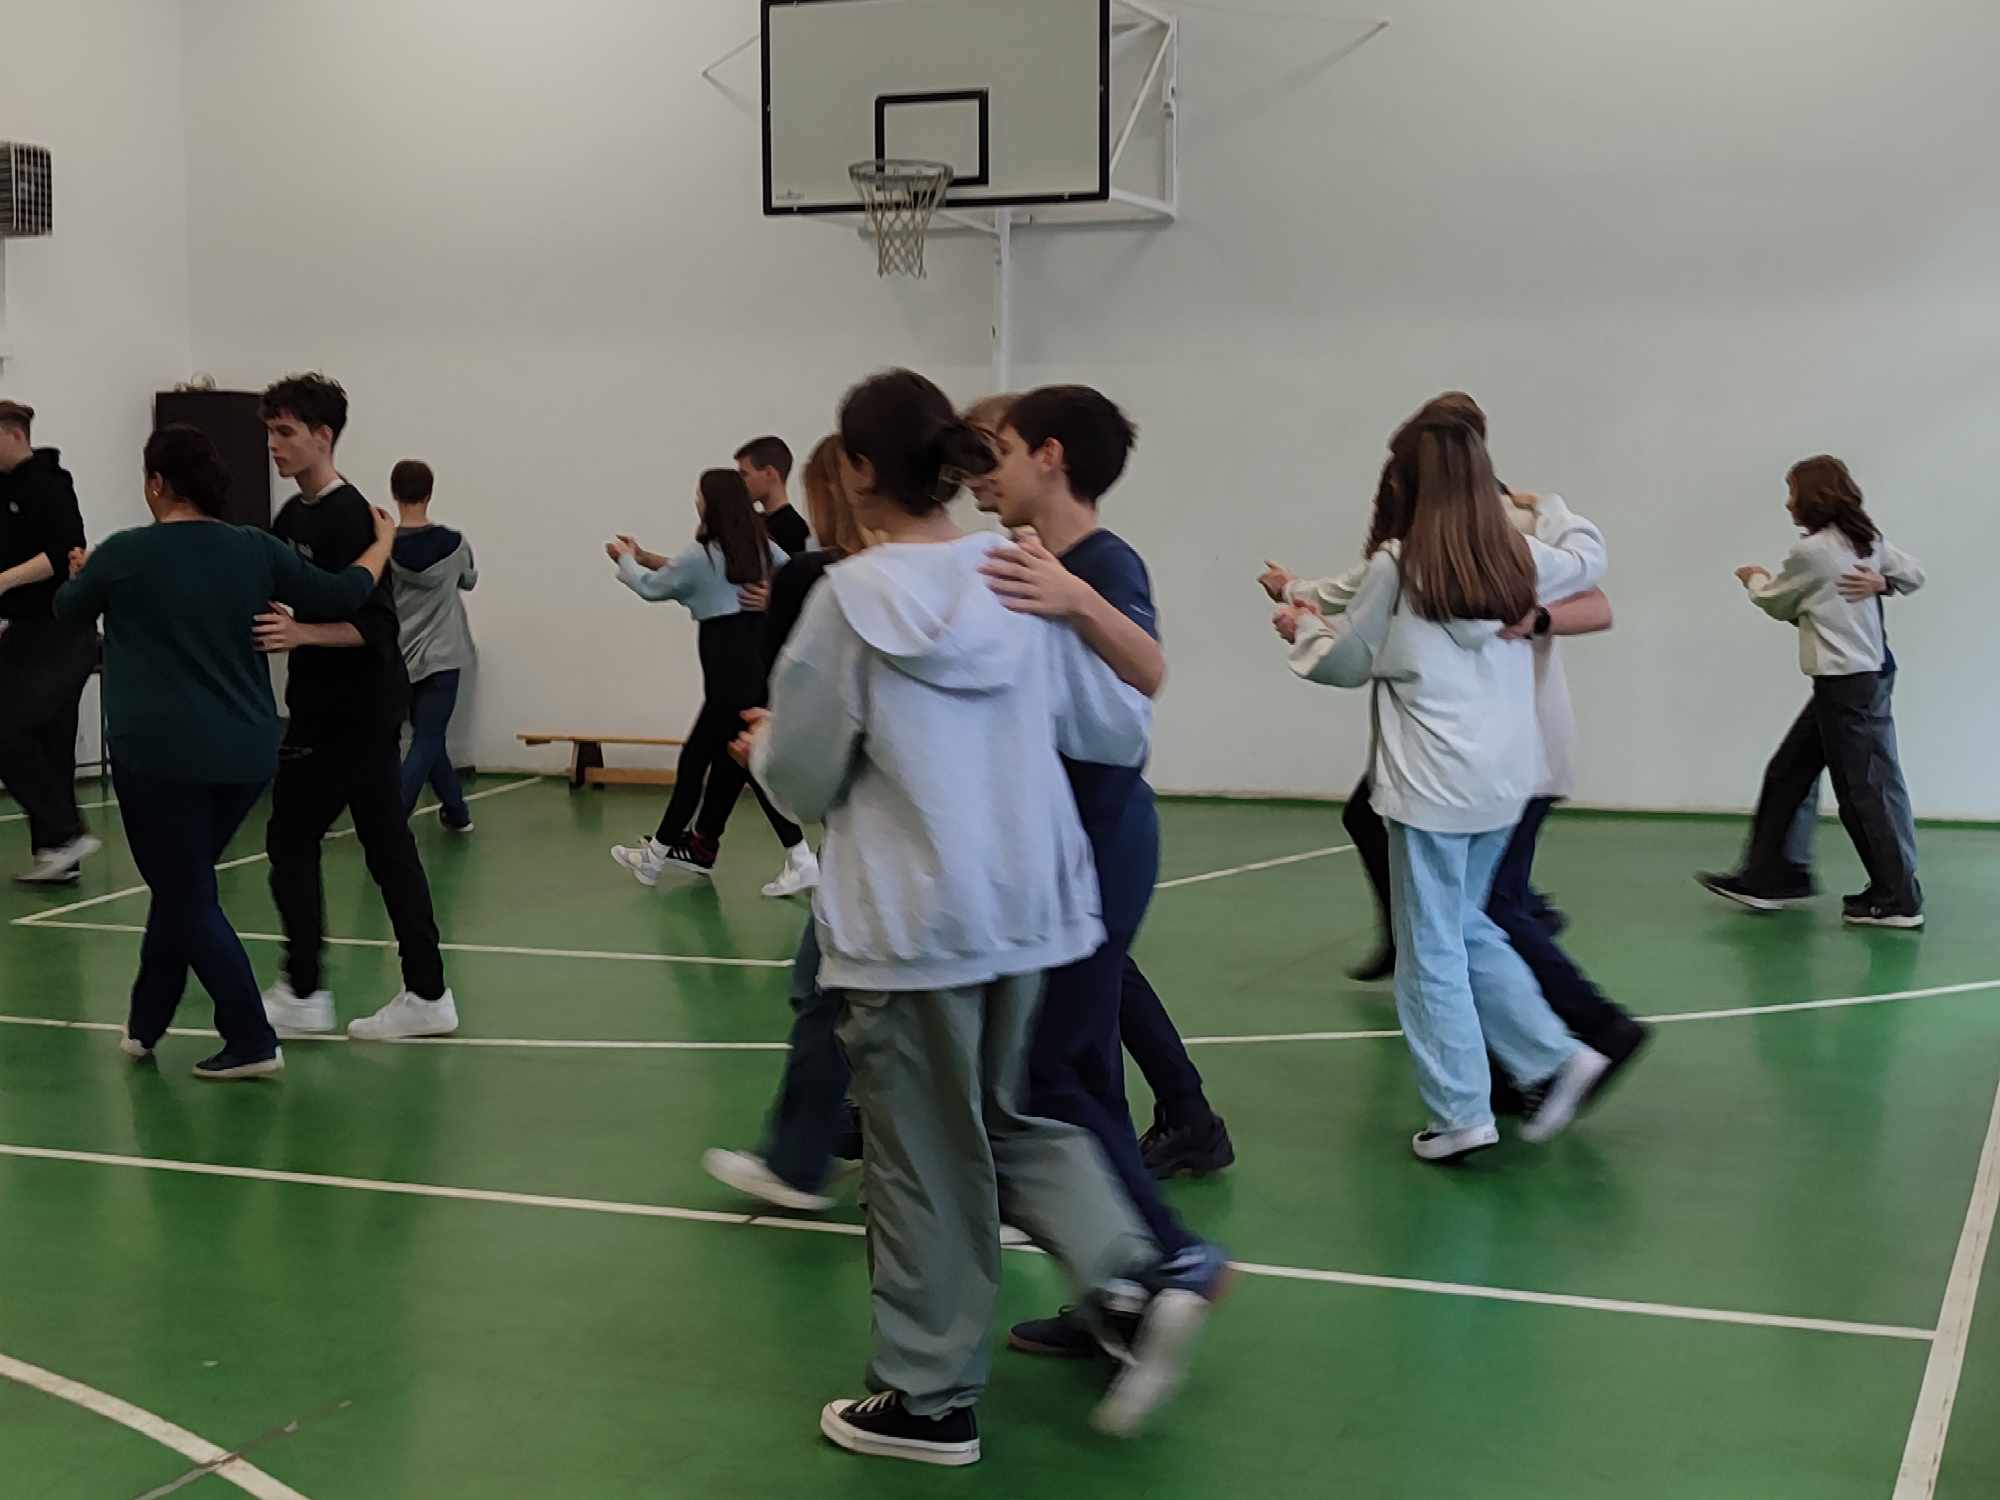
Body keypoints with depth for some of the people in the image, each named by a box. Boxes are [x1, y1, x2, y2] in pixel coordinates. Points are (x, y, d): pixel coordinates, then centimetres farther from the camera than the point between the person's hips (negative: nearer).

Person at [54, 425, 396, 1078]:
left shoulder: (123, 554, -5)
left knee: (190, 899, 3)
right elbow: (340, 594, 7)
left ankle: (252, 1043, -1)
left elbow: (69, 610, 14)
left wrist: (81, 574, 37)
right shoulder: (256, 550, 2)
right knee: (181, 884, 21)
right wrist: (382, 541, 25)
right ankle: (145, 1024, 30)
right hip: (245, 755, 5)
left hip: (159, 756, -5)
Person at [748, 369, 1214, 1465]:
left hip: (911, 923, -5)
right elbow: (1120, 734, 5)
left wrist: (764, 749, 18)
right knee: (1016, 1117, 23)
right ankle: (1130, 1282, 3)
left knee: (926, 1161, 8)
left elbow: (802, 778, -5)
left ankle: (931, 1397, 21)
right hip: (1030, 906, 5)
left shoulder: (851, 599, -12)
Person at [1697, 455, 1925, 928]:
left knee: (1860, 792, -2)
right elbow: (1914, 574, 16)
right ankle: (1765, 879, 19)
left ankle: (1898, 901, 4)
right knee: (1787, 774, 14)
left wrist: (1755, 579, 22)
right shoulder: (1868, 541, 8)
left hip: (1845, 684, -9)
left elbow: (1776, 603, 2)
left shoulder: (1811, 552, -14)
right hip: (1869, 674, 9)